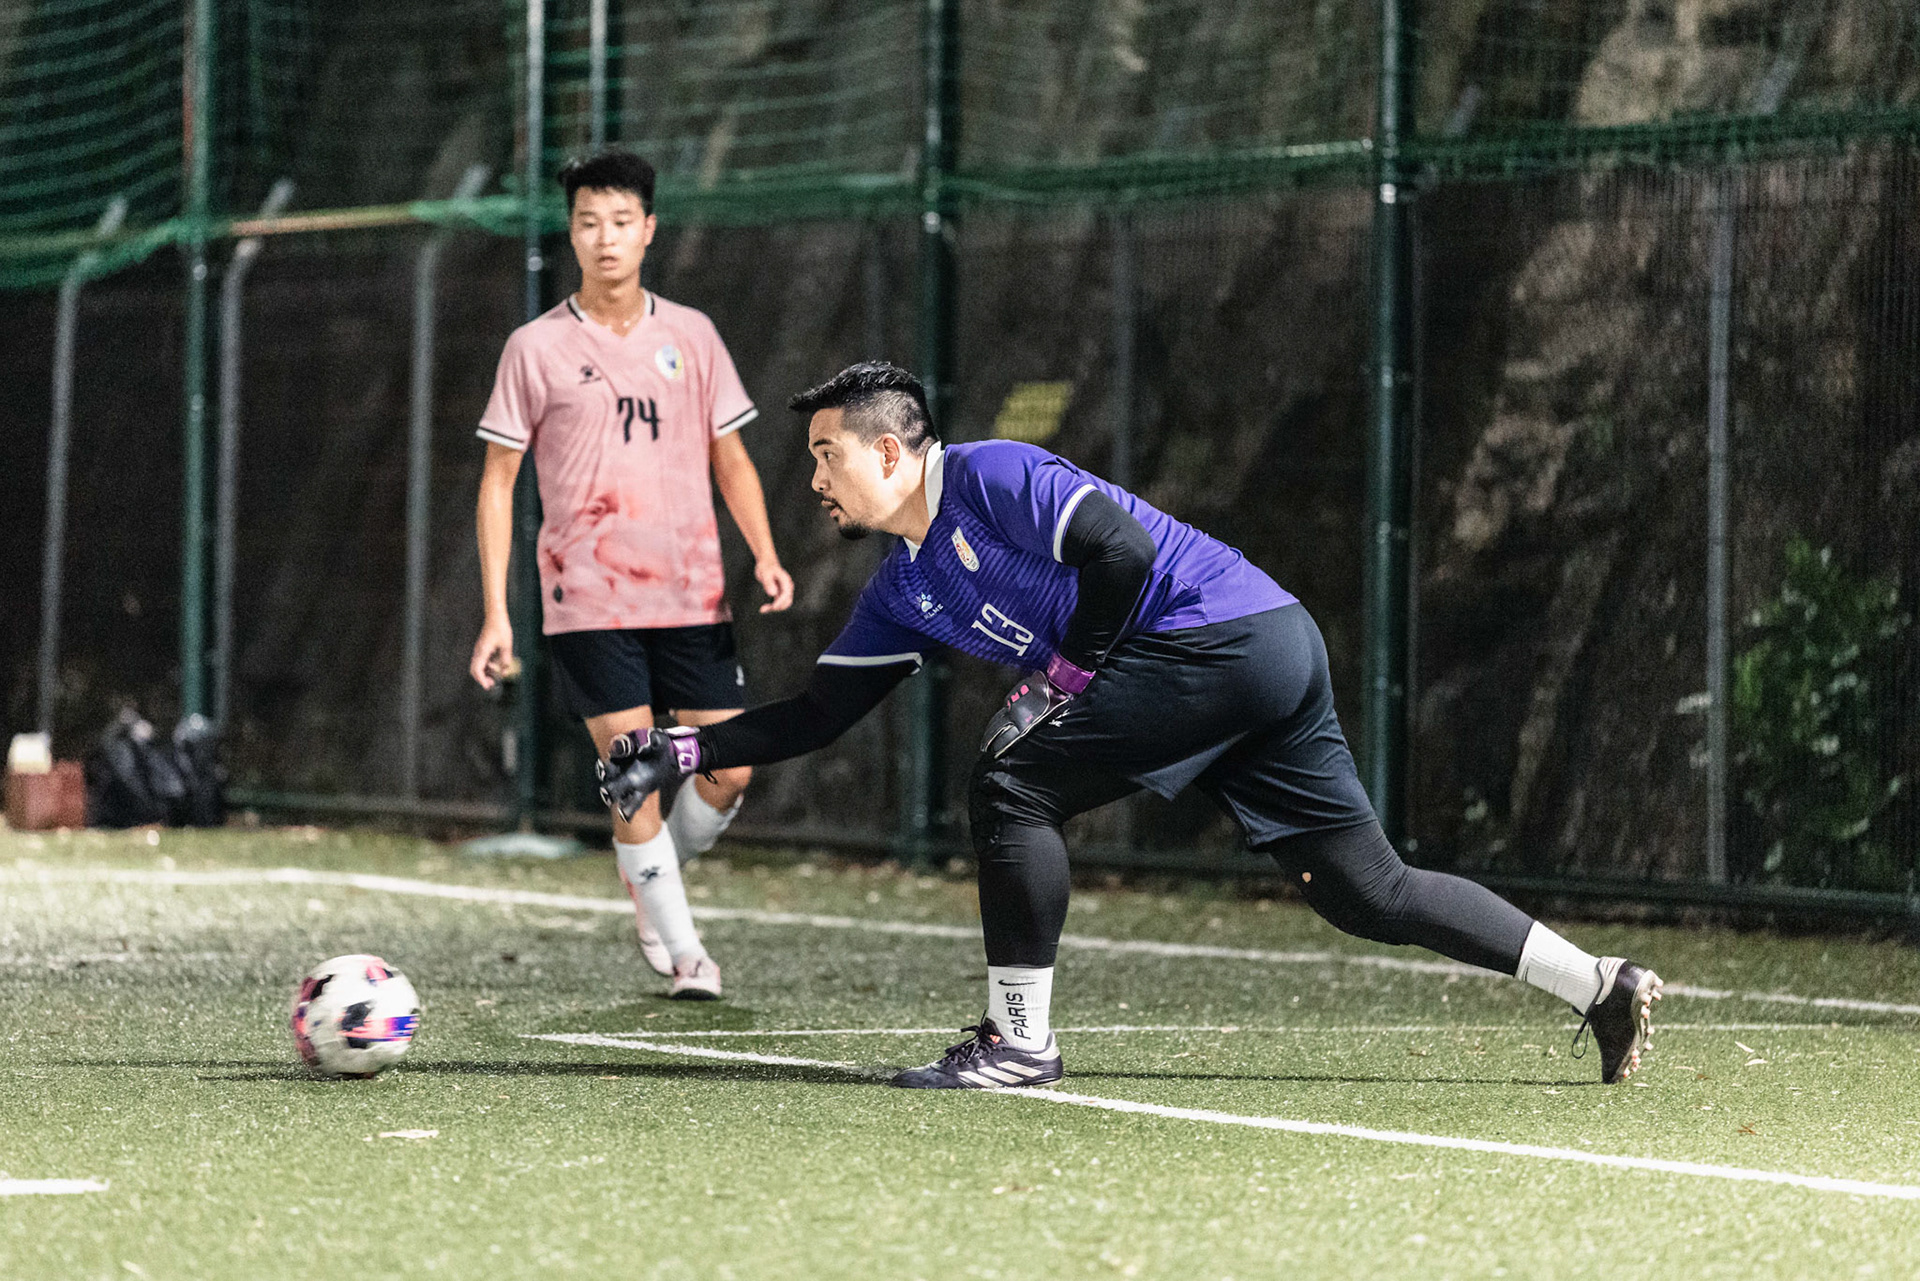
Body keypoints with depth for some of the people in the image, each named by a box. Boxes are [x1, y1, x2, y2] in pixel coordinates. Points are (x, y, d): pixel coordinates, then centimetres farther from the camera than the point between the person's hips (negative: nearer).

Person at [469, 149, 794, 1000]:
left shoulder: (690, 336, 8)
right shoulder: (537, 348, 1)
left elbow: (729, 457, 15)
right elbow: (499, 480, 3)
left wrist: (764, 553, -2)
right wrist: (496, 612, -3)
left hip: (691, 596, 3)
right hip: (588, 601, -3)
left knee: (728, 772, -1)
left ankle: (651, 884, 27)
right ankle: (681, 952, 4)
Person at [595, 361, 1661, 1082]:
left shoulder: (988, 479, -7)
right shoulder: (904, 589, 20)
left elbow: (1124, 548, -17)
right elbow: (817, 715, 23)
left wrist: (1057, 682, -11)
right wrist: (683, 754, 15)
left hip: (1223, 629, -10)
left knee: (1012, 787, -10)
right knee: (1367, 892, 6)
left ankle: (1019, 1038, -4)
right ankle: (1602, 985, 6)